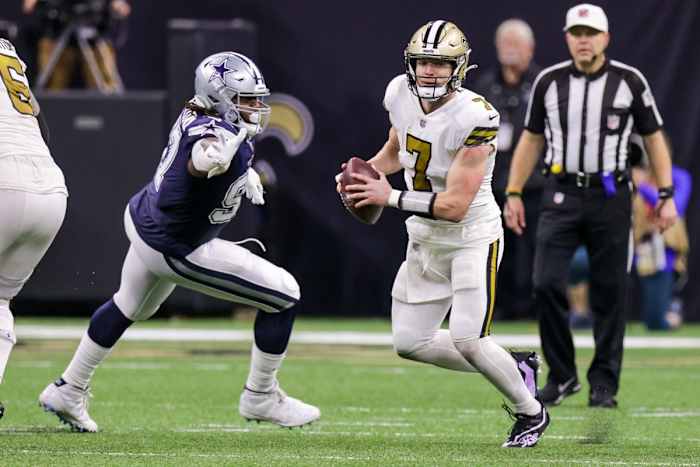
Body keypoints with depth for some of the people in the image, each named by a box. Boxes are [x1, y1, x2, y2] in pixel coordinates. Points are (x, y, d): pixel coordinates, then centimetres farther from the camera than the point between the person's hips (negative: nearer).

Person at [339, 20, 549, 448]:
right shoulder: (401, 94, -6)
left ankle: (531, 412, 10)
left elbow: (455, 205, -28)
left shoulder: (474, 118, -27)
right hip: (426, 240, 7)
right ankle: (516, 369, 25)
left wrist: (390, 197, -27)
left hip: (472, 239, -7)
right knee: (410, 343, 7)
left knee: (468, 341, -16)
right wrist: (364, 173, -2)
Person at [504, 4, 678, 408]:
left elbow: (654, 138, 4)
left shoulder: (630, 81, -1)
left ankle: (604, 385, 10)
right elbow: (531, 140, 13)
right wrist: (514, 193, 7)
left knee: (611, 292, 1)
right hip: (562, 196, 1)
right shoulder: (549, 82, 4)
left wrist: (667, 197, -2)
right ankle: (562, 376, 3)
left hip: (611, 197, -1)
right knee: (547, 283, -11)